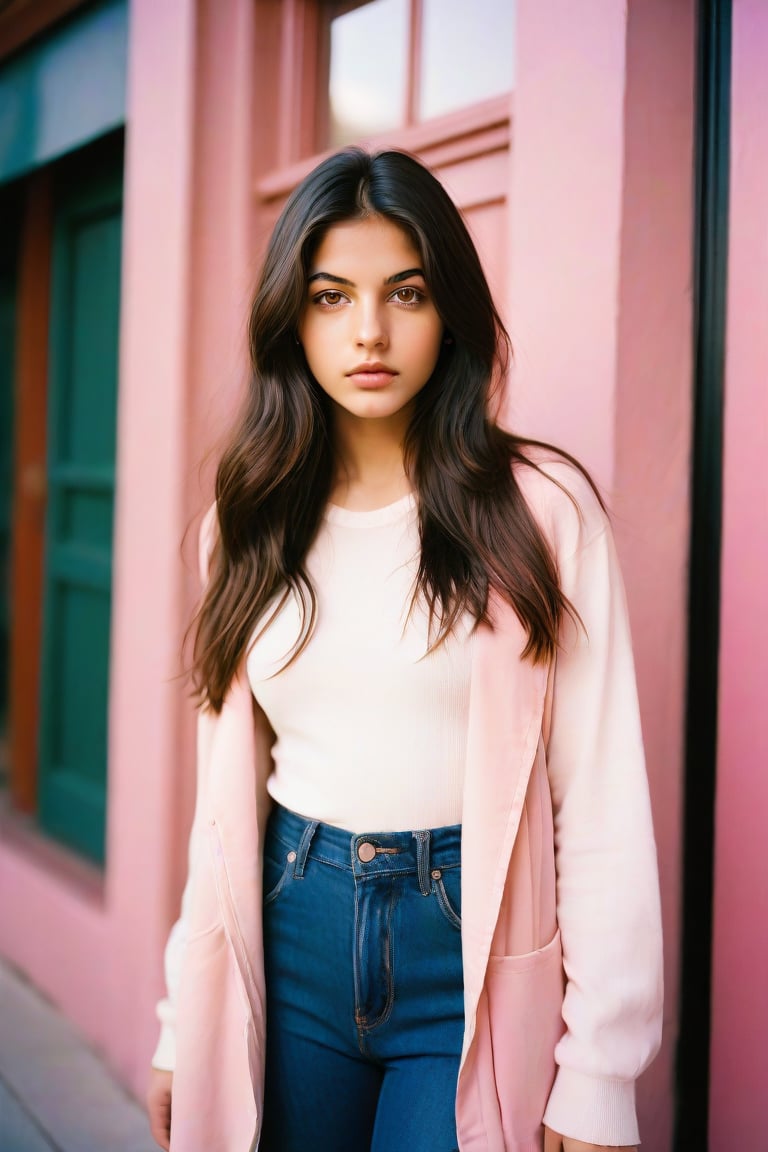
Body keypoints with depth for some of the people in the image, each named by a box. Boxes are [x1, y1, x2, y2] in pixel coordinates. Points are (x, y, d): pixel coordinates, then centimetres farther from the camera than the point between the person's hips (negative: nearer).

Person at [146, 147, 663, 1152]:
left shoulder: (542, 511, -8)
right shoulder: (252, 524, 5)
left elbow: (604, 804, -9)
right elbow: (227, 796, 8)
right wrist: (183, 1027, 8)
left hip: (472, 957, -3)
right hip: (293, 946, 4)